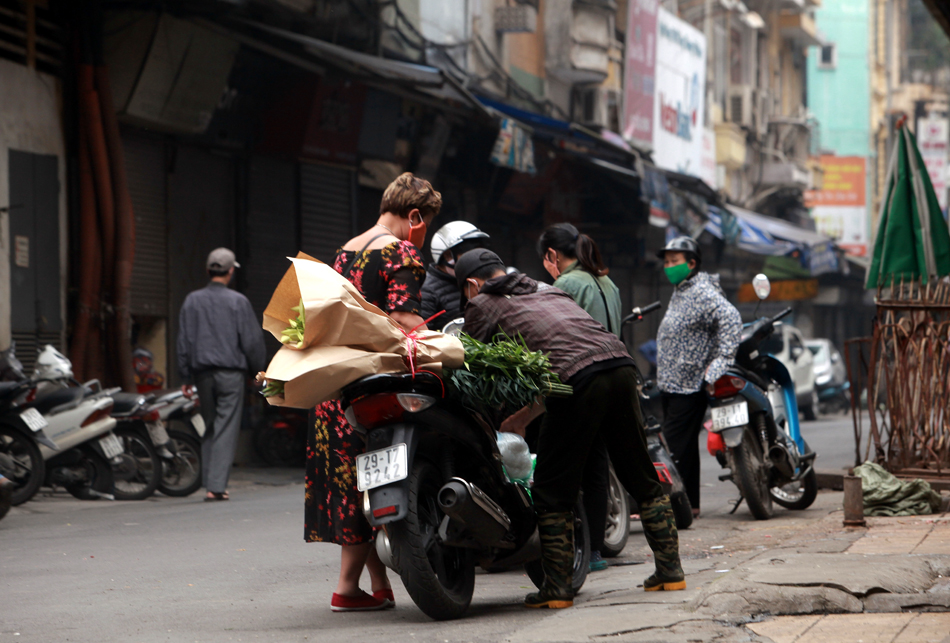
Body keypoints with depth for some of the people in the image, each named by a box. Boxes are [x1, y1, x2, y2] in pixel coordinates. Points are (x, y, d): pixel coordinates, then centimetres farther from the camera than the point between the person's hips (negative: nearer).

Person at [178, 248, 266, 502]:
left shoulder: (192, 301, 4)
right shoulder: (238, 302, -5)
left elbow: (184, 341, 5)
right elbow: (252, 340, -3)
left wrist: (186, 377, 10)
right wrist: (257, 368, 11)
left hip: (202, 373, 4)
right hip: (230, 373, -3)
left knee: (209, 428, 14)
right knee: (226, 430, -3)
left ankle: (210, 481, 13)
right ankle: (216, 486, -9)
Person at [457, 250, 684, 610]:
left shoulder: (483, 305, 15)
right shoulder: (551, 292, 34)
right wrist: (523, 418, 43)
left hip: (578, 380, -6)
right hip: (620, 364, 6)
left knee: (552, 491, 5)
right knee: (641, 478, 17)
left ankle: (557, 588, 5)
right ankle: (670, 571, 20)